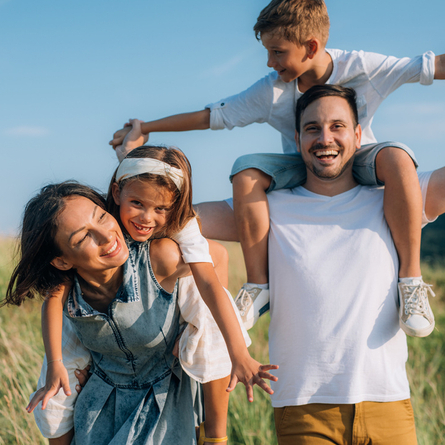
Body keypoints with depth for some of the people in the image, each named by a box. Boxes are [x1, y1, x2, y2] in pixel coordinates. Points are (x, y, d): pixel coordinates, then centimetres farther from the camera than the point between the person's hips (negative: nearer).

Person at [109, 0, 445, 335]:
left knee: (395, 156, -37)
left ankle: (410, 280, -33)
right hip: (301, 173, 2)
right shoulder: (272, 91, -12)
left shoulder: (361, 67, -18)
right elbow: (209, 116, -6)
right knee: (247, 170, -29)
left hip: (360, 167, -2)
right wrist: (144, 129, -5)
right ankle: (258, 286, -21)